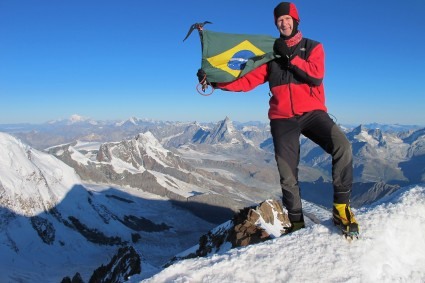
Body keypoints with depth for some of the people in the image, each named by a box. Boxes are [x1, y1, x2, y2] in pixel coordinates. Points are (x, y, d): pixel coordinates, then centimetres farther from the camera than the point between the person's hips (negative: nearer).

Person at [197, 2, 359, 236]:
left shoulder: (313, 47, 10)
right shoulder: (272, 52, 13)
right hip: (282, 118, 2)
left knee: (342, 146, -29)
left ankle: (341, 207, -16)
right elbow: (247, 80, 3)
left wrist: (290, 56, -13)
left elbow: (317, 75, -9)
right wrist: (215, 80, -8)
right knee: (288, 175, 2)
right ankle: (296, 222, 21)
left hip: (312, 112, -1)